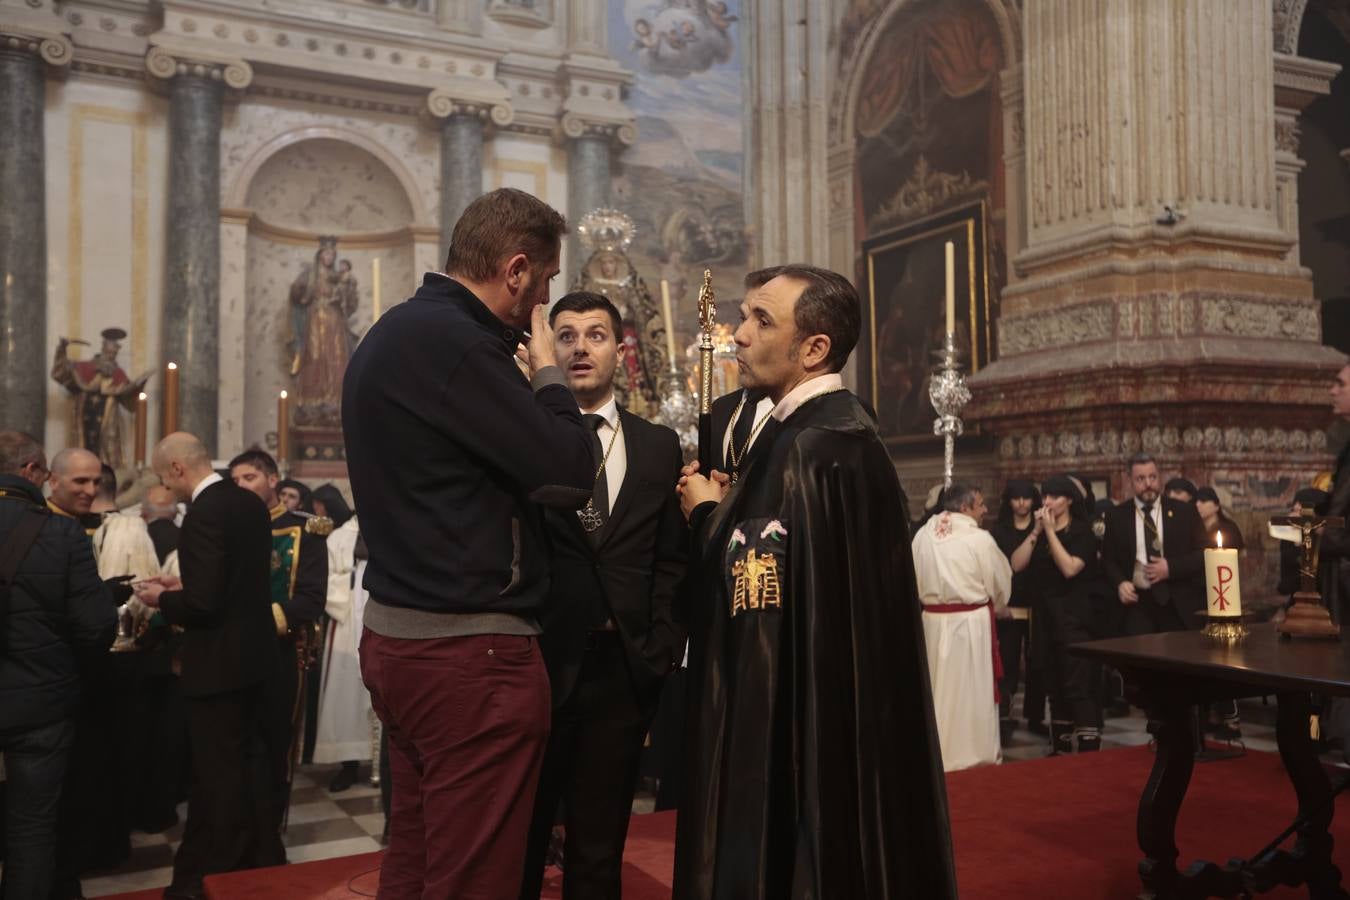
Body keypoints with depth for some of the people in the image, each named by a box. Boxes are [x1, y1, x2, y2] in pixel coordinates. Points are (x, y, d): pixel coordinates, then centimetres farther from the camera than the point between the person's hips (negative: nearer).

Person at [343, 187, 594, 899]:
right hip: (469, 652, -10)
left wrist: (519, 368, 12)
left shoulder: (398, 331, 13)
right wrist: (545, 367, -5)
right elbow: (568, 475, -19)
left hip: (400, 633, 10)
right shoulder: (448, 337, -18)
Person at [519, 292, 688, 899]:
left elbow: (672, 561, 8)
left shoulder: (659, 446, 8)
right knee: (517, 843, 12)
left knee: (599, 849, 15)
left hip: (624, 672, 3)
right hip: (537, 665, -2)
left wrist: (661, 651, 0)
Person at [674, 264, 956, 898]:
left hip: (805, 729, -10)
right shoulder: (835, 427, 9)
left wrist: (709, 514, -10)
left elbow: (763, 591, -26)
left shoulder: (816, 447, -22)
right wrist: (730, 507, 2)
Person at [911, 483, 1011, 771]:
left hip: (932, 620, 5)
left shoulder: (923, 535, -1)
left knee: (938, 689, 15)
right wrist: (1001, 610, 19)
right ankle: (976, 753, 16)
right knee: (972, 691, 6)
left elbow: (915, 579, 6)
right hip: (970, 621, -5)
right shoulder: (979, 538, -13)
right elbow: (1000, 583, -1)